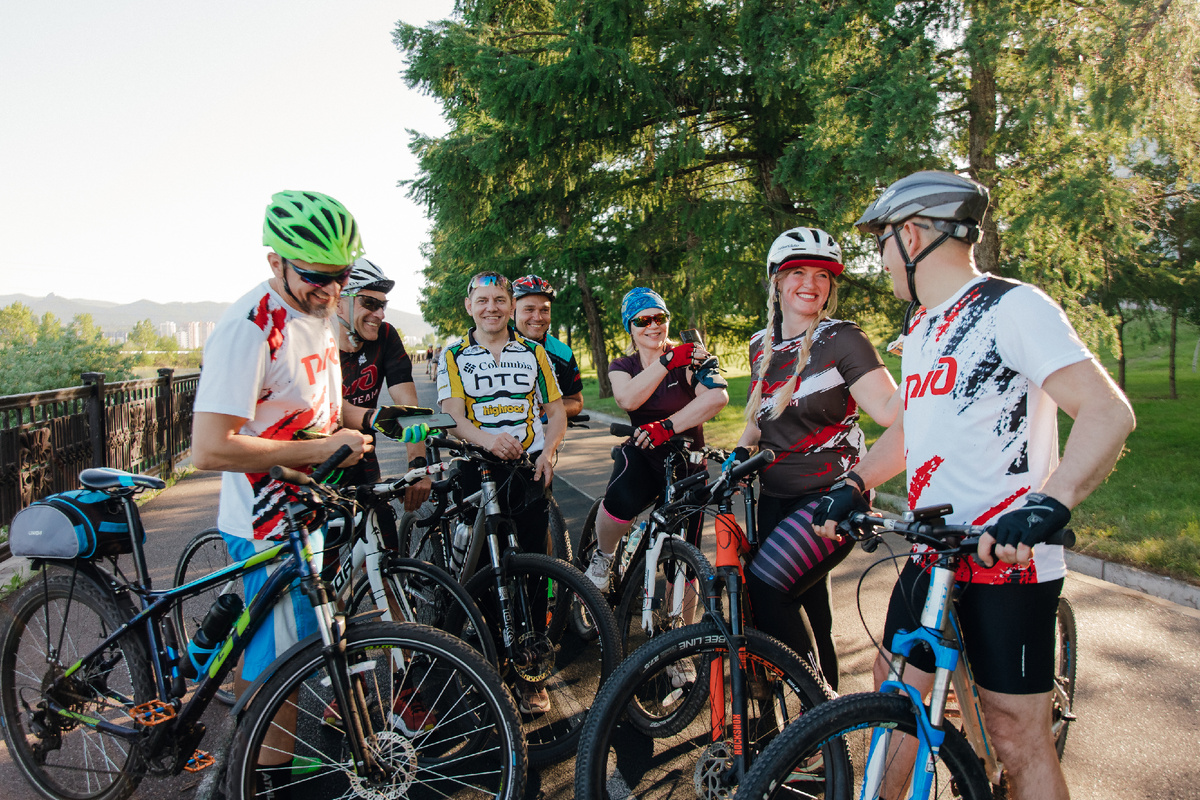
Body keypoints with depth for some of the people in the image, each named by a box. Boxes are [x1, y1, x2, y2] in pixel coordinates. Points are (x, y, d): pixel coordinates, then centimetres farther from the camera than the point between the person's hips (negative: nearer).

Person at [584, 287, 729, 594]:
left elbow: (718, 396, -28)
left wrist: (667, 426, -37)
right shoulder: (621, 367, 4)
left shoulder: (690, 358, -6)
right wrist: (668, 360, -24)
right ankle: (603, 556, -5)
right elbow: (628, 399, -21)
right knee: (621, 500, -34)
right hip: (641, 455, 1)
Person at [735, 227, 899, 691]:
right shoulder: (761, 345, 10)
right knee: (809, 602, 12)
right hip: (776, 496, 6)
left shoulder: (842, 340, -8)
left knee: (767, 586, -22)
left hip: (831, 496, -6)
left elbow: (889, 408, -20)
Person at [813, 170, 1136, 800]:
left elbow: (1109, 411, -20)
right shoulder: (920, 328, 15)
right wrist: (855, 485, 7)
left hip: (1009, 557, -8)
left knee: (1016, 734, 0)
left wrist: (1047, 504, -35)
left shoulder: (1013, 306, -11)